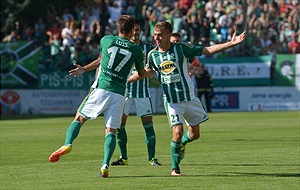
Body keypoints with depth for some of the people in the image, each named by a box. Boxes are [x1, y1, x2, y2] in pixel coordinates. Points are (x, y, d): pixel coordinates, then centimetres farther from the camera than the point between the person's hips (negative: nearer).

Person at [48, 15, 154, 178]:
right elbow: (141, 73, 22)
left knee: (79, 118, 9)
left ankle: (68, 143, -17)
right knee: (111, 131, 3)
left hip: (101, 89, 0)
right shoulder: (136, 50, 6)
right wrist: (150, 73, 45)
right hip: (119, 94, 0)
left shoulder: (106, 40, 7)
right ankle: (105, 164, -15)